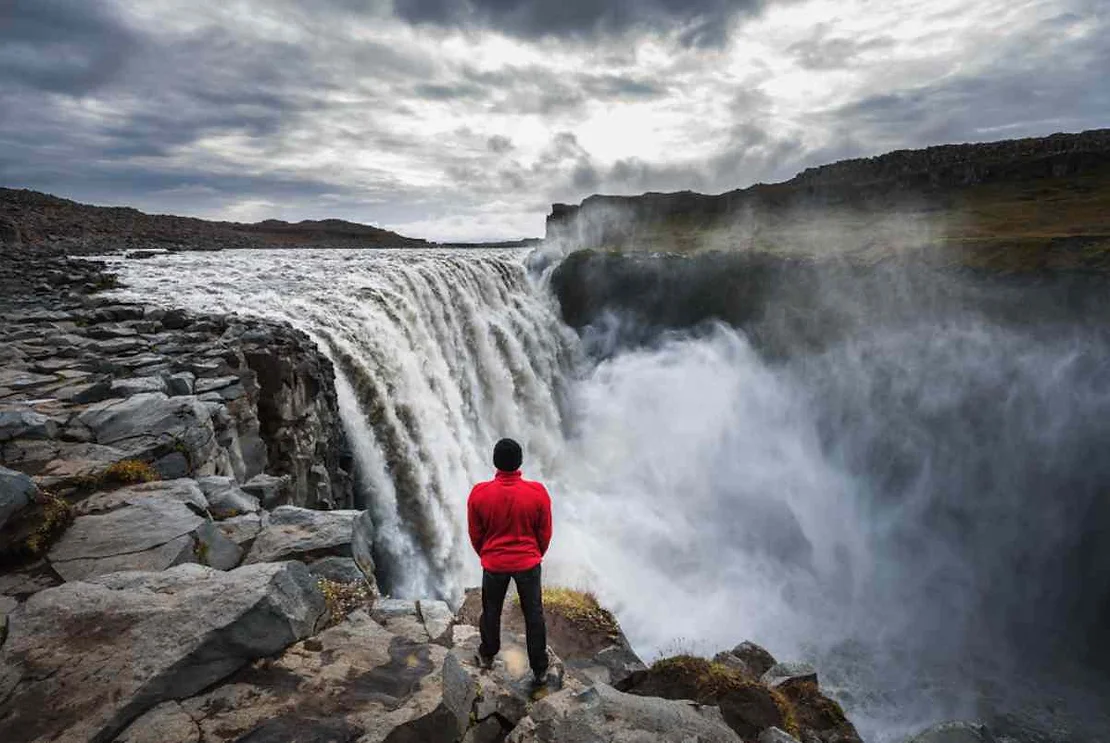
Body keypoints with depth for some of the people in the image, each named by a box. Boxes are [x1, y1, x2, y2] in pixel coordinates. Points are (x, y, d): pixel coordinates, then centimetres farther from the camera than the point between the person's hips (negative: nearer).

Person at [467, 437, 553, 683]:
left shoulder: (479, 494, -19)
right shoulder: (538, 493, -20)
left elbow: (475, 534, -4)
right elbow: (545, 533, -6)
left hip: (494, 564, 1)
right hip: (528, 563, -1)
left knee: (491, 610, 24)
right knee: (534, 615, 16)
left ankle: (487, 656, 46)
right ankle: (539, 669, 29)